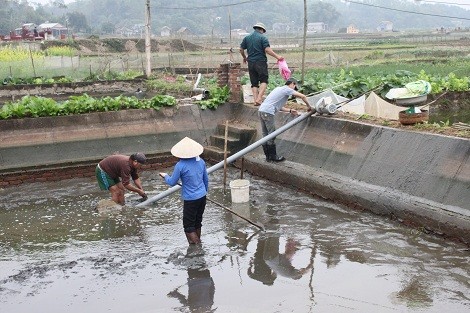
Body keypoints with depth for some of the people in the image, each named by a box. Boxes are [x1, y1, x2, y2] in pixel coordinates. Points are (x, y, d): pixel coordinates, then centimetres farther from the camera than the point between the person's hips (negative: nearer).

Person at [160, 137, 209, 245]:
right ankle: (197, 242, 33)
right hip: (202, 197, 6)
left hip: (190, 199, -6)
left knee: (188, 226, 5)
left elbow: (172, 182, -6)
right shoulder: (201, 161, -2)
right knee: (197, 222, 21)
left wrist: (165, 176, 14)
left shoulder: (180, 166, -19)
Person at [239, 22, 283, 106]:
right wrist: (277, 56, -12)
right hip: (261, 62, -4)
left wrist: (244, 58, 29)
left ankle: (255, 100, 2)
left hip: (251, 62, 5)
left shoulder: (247, 38, 10)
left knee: (254, 83, 9)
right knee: (264, 81, 2)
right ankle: (259, 98, -14)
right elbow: (267, 50, -15)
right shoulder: (263, 37, -4)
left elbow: (241, 49, 12)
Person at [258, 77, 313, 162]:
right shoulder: (287, 89, 0)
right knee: (271, 136, -1)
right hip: (268, 112, -9)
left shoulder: (279, 89, 26)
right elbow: (303, 96, -6)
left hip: (261, 110, 9)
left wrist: (290, 110, 24)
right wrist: (309, 106, 8)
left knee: (266, 135, 12)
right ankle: (273, 156, 6)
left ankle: (268, 156, 18)